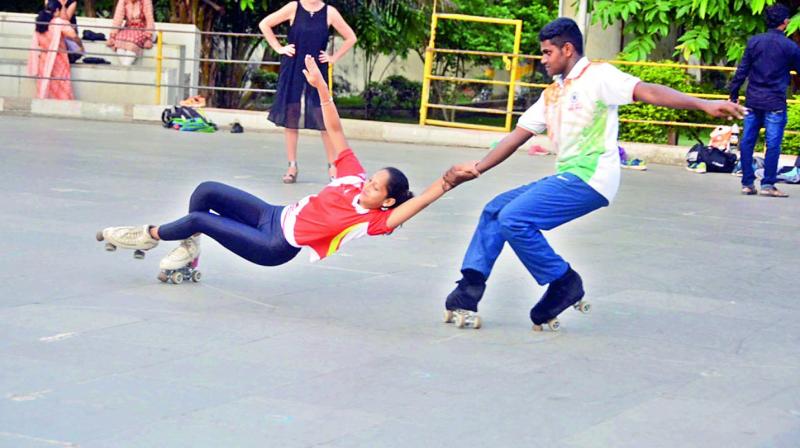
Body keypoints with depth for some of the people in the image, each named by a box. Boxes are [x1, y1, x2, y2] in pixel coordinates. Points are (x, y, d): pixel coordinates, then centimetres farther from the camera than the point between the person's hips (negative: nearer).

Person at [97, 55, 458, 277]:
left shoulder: (377, 219, -20)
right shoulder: (354, 178, -4)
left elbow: (412, 206, -37)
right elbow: (335, 131, -3)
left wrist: (445, 183, -51)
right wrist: (321, 87, -8)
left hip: (276, 247, -6)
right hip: (274, 215, 6)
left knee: (200, 219, -9)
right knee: (207, 191, -5)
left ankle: (149, 236, 19)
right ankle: (188, 249, 16)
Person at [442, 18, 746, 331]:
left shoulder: (596, 76, -4)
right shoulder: (552, 94, 22)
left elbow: (646, 91, -17)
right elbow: (517, 137, 25)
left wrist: (704, 105, -30)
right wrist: (477, 169, 17)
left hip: (592, 179, -9)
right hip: (567, 178, 9)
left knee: (513, 218, -19)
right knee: (495, 209, 7)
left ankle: (564, 284, -6)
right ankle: (469, 291, 3)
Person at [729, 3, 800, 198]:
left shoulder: (754, 41, 3)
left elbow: (742, 70, 4)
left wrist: (734, 94, 10)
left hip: (753, 101, 4)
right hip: (775, 104, -3)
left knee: (747, 142, 7)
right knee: (773, 144, -1)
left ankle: (747, 183, 8)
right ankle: (768, 184, -2)